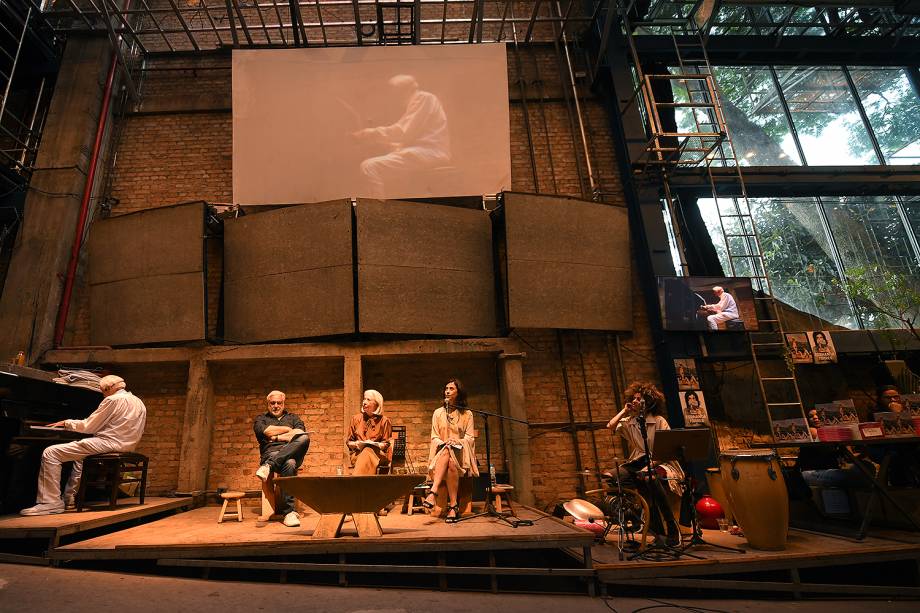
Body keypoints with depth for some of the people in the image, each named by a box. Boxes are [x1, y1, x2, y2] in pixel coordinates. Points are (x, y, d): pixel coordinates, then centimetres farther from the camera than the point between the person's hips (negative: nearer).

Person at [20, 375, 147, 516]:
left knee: (50, 453, -7)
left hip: (109, 444, -10)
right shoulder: (138, 402, 16)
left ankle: (51, 502, -9)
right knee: (80, 455, 37)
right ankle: (69, 498, 36)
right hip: (126, 446, 10)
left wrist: (66, 423, 10)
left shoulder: (113, 400, -11)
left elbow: (88, 426, -7)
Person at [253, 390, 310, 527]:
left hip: (292, 452, 2)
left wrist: (276, 437, 2)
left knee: (304, 438, -35)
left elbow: (300, 434, 6)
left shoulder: (293, 417, 27)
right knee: (289, 464, -39)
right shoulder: (261, 418, 25)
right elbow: (264, 430, 0)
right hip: (271, 453, -2)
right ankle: (288, 512, -37)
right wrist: (287, 429, 7)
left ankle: (269, 466, -40)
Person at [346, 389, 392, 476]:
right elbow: (349, 442, 18)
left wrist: (374, 444, -13)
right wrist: (356, 444, -5)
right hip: (358, 453, 1)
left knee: (367, 452, -37)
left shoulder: (384, 421, 6)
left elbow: (386, 444, 7)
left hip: (378, 454, -1)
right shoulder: (356, 419, 14)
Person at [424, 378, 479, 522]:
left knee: (451, 462, -37)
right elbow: (434, 437, 10)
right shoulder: (438, 413, 16)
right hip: (442, 450, 1)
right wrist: (444, 443, -12)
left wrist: (457, 441, -14)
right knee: (449, 461, -37)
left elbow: (470, 437, 6)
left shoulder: (467, 414, 12)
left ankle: (433, 493, -39)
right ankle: (454, 506, -43)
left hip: (461, 452, -1)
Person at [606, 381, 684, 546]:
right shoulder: (628, 422, 12)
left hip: (660, 463, -4)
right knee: (616, 475, -25)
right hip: (637, 462, 5)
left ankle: (672, 528, -24)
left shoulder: (659, 421, -1)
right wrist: (624, 411, 2)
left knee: (650, 478, -39)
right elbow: (610, 426, -6)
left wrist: (651, 464, -22)